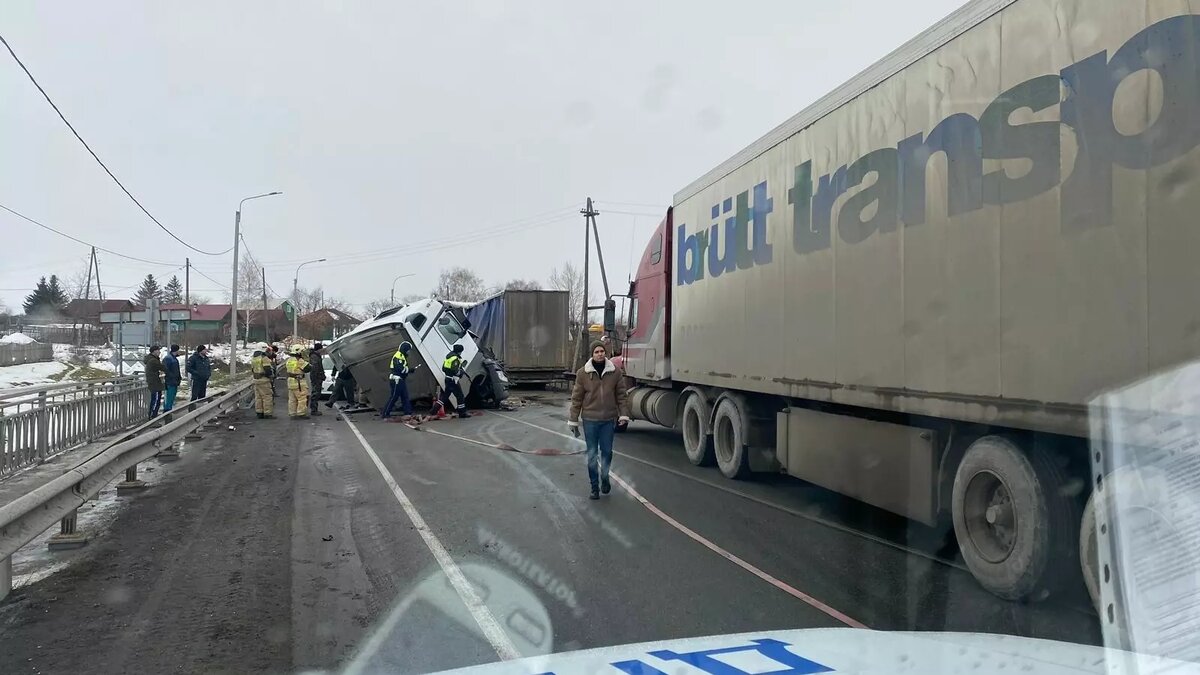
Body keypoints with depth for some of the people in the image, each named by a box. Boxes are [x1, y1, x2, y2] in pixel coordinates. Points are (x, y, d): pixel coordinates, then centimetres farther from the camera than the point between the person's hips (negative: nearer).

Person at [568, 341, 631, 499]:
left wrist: (624, 415, -5)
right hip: (590, 420, -1)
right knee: (592, 454, 3)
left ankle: (604, 478, 33)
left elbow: (621, 395, 4)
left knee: (607, 452, 9)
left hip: (608, 419, 1)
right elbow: (576, 398, 0)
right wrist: (573, 420, 1)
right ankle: (594, 487, 13)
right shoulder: (582, 373, -4)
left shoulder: (615, 372, -1)